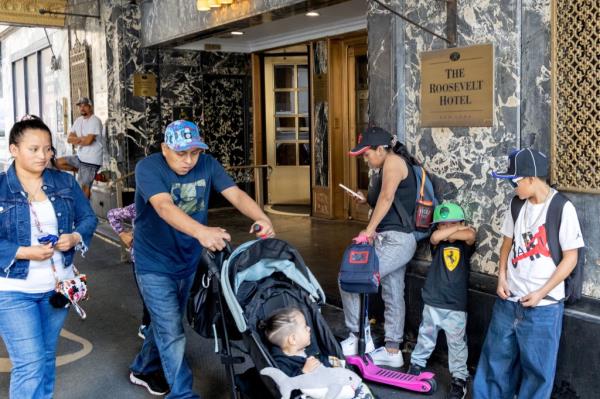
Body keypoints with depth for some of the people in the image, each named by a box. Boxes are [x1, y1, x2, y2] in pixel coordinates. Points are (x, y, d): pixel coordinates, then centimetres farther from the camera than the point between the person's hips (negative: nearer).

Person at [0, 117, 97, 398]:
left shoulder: (65, 182, 2)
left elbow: (88, 218, 7)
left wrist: (75, 237, -13)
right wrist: (25, 252, -23)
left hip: (58, 285, 4)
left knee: (47, 357, 18)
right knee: (30, 365, -6)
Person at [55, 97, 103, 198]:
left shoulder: (95, 121, -14)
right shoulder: (78, 120, 11)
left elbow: (88, 141, -23)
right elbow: (69, 139, 7)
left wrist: (76, 139, -4)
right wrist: (82, 139, -11)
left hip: (91, 160, -9)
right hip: (80, 157, 9)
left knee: (84, 187, -7)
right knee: (58, 163, 9)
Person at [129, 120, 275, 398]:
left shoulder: (207, 165, -9)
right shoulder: (148, 168, -23)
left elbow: (235, 194, -19)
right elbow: (164, 207, -40)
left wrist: (261, 218, -40)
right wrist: (201, 232, -57)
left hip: (189, 260, 6)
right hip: (155, 264, -5)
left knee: (166, 323, 23)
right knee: (172, 334, -6)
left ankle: (143, 370, 46)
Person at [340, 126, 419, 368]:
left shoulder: (393, 161, -11)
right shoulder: (392, 164, 19)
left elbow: (387, 197, -23)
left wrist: (369, 229, -24)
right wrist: (368, 200, 7)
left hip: (395, 240, -11)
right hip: (396, 240, 11)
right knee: (393, 296, 13)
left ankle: (359, 337, 1)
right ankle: (392, 351, 20)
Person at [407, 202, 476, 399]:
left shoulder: (465, 245, -1)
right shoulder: (437, 245, -1)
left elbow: (470, 235, -23)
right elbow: (436, 237, -24)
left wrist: (450, 233, -10)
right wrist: (458, 229, -13)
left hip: (456, 306, -1)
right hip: (432, 303, 1)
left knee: (457, 344, 8)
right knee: (425, 337, 18)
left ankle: (459, 378, 20)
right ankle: (417, 363, 37)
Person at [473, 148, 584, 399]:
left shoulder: (562, 208, -13)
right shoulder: (517, 204, 4)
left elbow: (570, 257, -10)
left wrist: (541, 293, -13)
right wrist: (502, 278, 2)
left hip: (543, 305, -5)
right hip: (509, 300, 5)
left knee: (537, 367, 8)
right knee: (496, 358, 14)